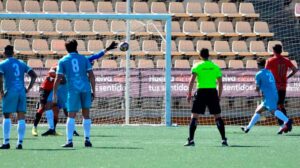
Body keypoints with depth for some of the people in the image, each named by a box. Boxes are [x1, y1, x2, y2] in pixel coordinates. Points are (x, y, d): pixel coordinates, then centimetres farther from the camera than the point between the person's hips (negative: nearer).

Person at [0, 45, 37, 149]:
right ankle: (20, 143, 2)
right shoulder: (21, 63, 15)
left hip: (10, 92, -4)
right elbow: (34, 75, 12)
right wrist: (28, 89, 12)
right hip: (22, 92, 4)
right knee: (21, 118, 4)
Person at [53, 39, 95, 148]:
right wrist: (93, 91, 9)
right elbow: (91, 75, 5)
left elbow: (58, 79, 1)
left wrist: (54, 94, 4)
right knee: (86, 115, 12)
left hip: (73, 89, -2)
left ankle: (69, 140, -13)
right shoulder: (84, 59, 11)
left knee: (71, 115, -3)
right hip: (85, 88, 2)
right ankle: (87, 139, 11)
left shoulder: (63, 61, 7)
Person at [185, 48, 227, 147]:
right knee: (217, 116, 7)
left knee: (194, 116, 1)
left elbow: (192, 80, -9)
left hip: (201, 91, -2)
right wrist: (219, 96, 16)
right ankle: (224, 139, 2)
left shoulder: (197, 66, 2)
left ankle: (191, 139, -7)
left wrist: (189, 93, -6)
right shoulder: (215, 67, 9)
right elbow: (220, 83, 8)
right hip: (213, 92, 2)